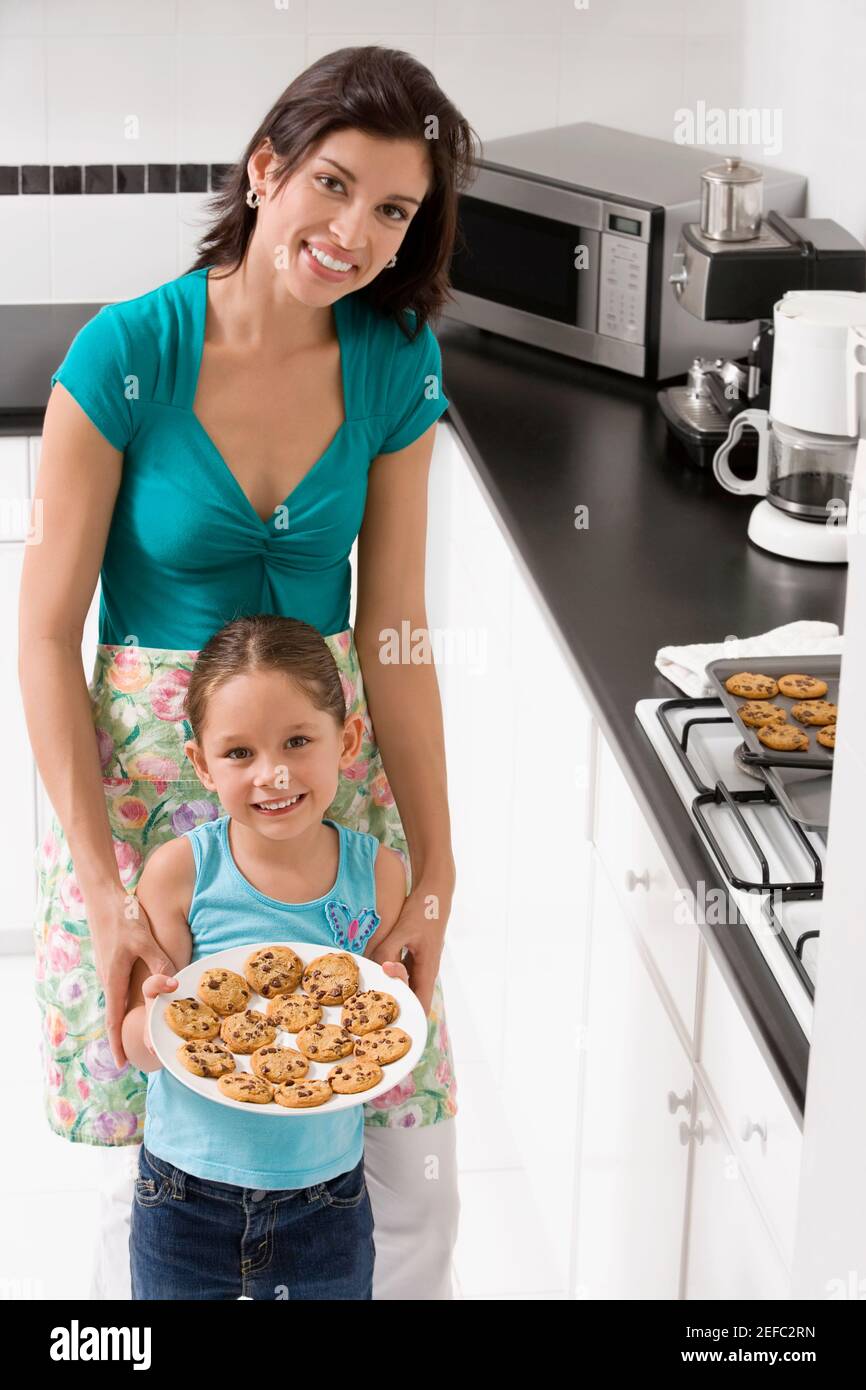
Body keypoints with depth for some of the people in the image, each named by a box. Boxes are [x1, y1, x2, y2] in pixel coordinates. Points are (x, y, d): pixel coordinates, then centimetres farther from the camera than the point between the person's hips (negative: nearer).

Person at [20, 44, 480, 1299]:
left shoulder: (397, 366, -4)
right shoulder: (127, 354, -15)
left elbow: (393, 633, -2)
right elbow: (48, 633, -11)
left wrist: (435, 871, -7)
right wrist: (102, 886, -17)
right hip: (146, 774, -3)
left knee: (410, 1168, 4)